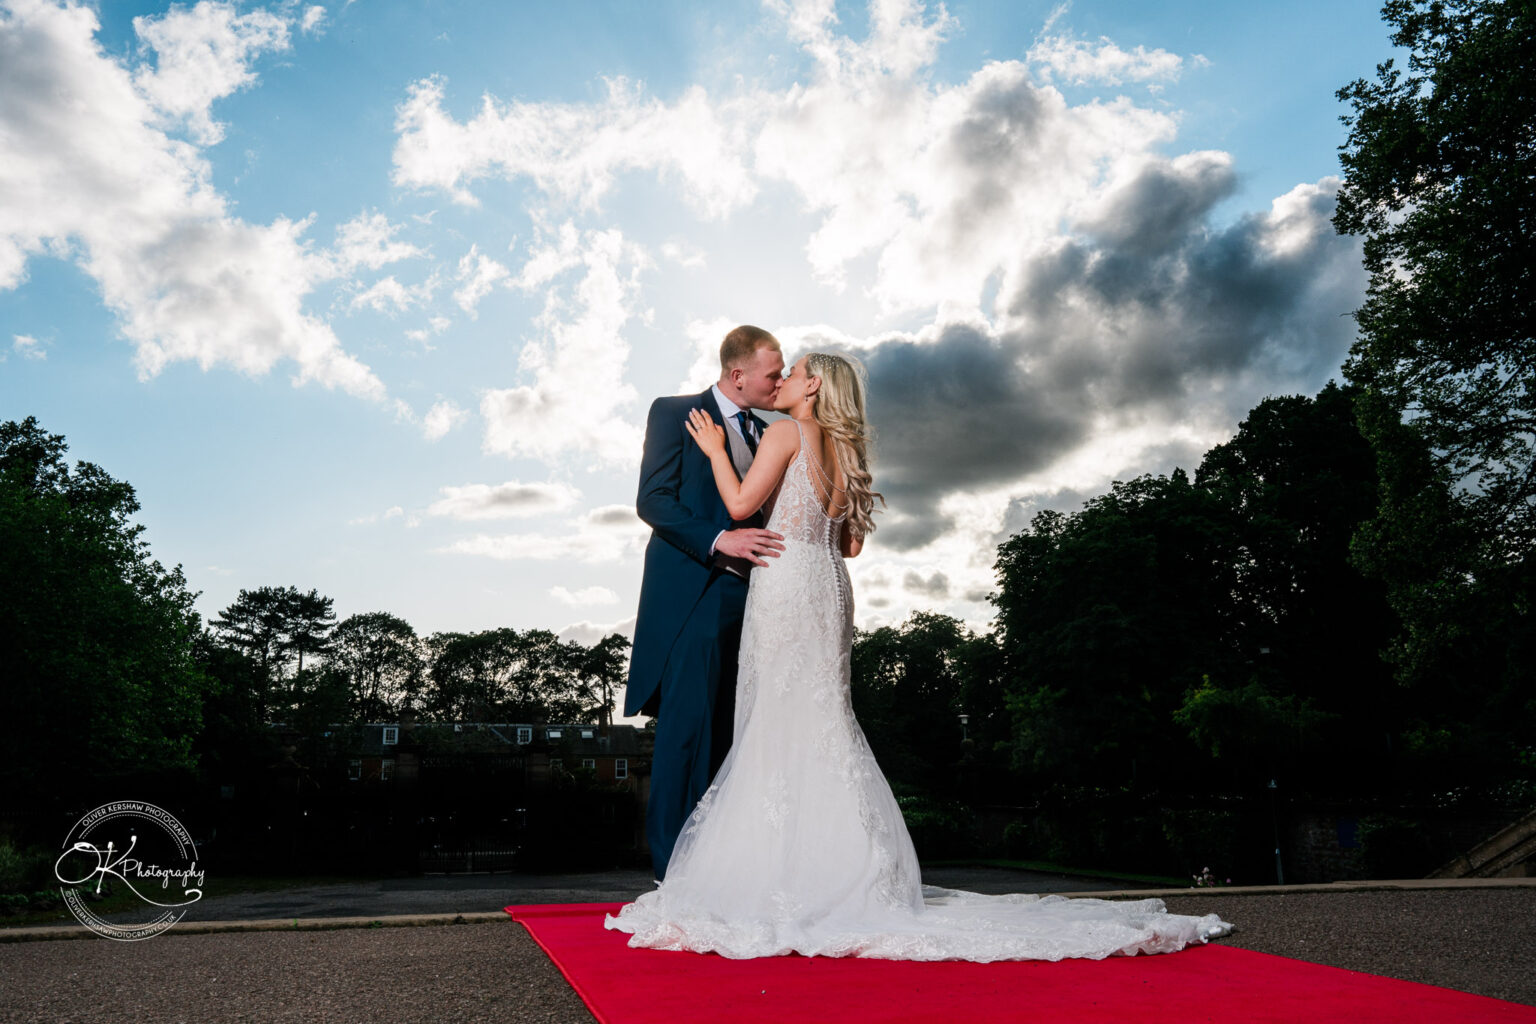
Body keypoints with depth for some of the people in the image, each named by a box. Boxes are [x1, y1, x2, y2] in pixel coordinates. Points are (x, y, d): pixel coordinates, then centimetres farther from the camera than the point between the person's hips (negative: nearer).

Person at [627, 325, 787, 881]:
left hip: (747, 595, 6)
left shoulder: (762, 432, 20)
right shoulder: (674, 413, 2)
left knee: (729, 728, 6)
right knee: (688, 723, -8)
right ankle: (673, 862, 1)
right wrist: (719, 540, -20)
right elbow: (652, 500, -8)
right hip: (692, 591, -6)